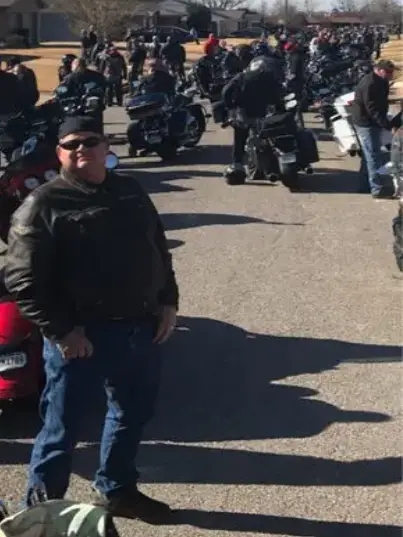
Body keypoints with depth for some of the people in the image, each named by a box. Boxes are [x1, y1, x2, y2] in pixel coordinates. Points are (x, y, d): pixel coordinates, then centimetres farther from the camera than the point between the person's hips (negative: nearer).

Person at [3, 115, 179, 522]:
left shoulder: (131, 193, 10)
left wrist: (168, 302, 7)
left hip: (141, 328, 7)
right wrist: (61, 331, -19)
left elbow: (159, 251, 18)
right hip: (81, 338, -6)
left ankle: (116, 490, 41)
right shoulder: (42, 205, -10)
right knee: (61, 428, 4)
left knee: (133, 414, 20)